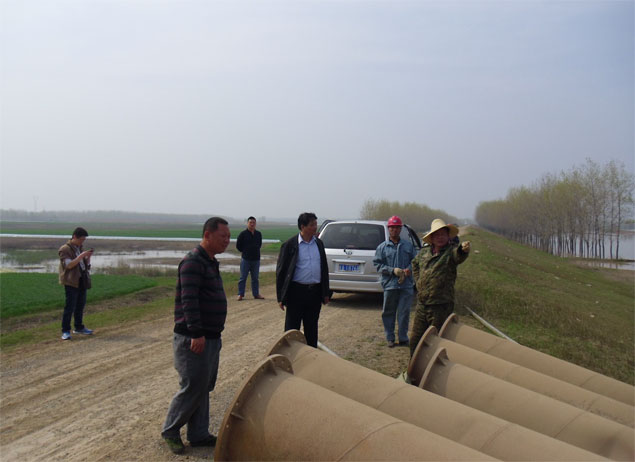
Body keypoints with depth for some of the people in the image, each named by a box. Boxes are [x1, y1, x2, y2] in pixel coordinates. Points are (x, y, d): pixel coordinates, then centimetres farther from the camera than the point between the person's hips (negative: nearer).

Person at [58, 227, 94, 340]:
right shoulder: (65, 249, -8)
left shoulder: (80, 248, 16)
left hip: (82, 280, 8)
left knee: (81, 305, 14)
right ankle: (65, 331, -4)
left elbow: (86, 265, 18)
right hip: (71, 281, -8)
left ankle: (79, 327, 26)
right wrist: (81, 256, -23)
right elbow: (69, 265, -19)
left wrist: (88, 257, -1)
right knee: (70, 306, -8)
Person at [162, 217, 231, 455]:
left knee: (204, 388, 14)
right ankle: (170, 431, 16)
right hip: (193, 339, -10)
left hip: (211, 337, 10)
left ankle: (198, 434, 23)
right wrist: (197, 334, -27)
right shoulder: (193, 262, -16)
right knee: (192, 388, -3)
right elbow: (189, 300, -23)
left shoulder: (210, 262, 15)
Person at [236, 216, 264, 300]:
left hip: (256, 259, 4)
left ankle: (256, 294, 18)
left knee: (255, 278, 11)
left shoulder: (258, 234, 7)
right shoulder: (243, 234, -6)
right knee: (243, 278, 0)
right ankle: (240, 294, 6)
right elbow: (238, 245, 1)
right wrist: (245, 252, 4)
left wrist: (256, 251, 12)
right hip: (246, 259, -4)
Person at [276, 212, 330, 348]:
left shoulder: (319, 244, 9)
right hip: (297, 292, -5)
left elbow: (324, 268, 15)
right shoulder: (290, 245, -7)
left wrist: (325, 293, 12)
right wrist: (281, 297, -8)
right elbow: (281, 271, -5)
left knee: (312, 328, 15)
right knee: (292, 328, 3)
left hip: (315, 292, 5)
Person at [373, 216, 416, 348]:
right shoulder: (382, 247, 4)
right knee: (388, 312, 7)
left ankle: (403, 338, 15)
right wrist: (393, 270, -11)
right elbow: (378, 264, 0)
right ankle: (390, 338, 19)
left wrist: (409, 269, -10)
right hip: (389, 285, -1)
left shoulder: (408, 245, 9)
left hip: (406, 285, 1)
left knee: (404, 312, 3)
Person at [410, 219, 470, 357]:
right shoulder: (424, 252, 10)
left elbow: (458, 255, -33)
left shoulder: (451, 251, -8)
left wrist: (463, 248, -56)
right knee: (415, 340, 14)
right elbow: (415, 263, 31)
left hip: (441, 306, -6)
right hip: (422, 304, 6)